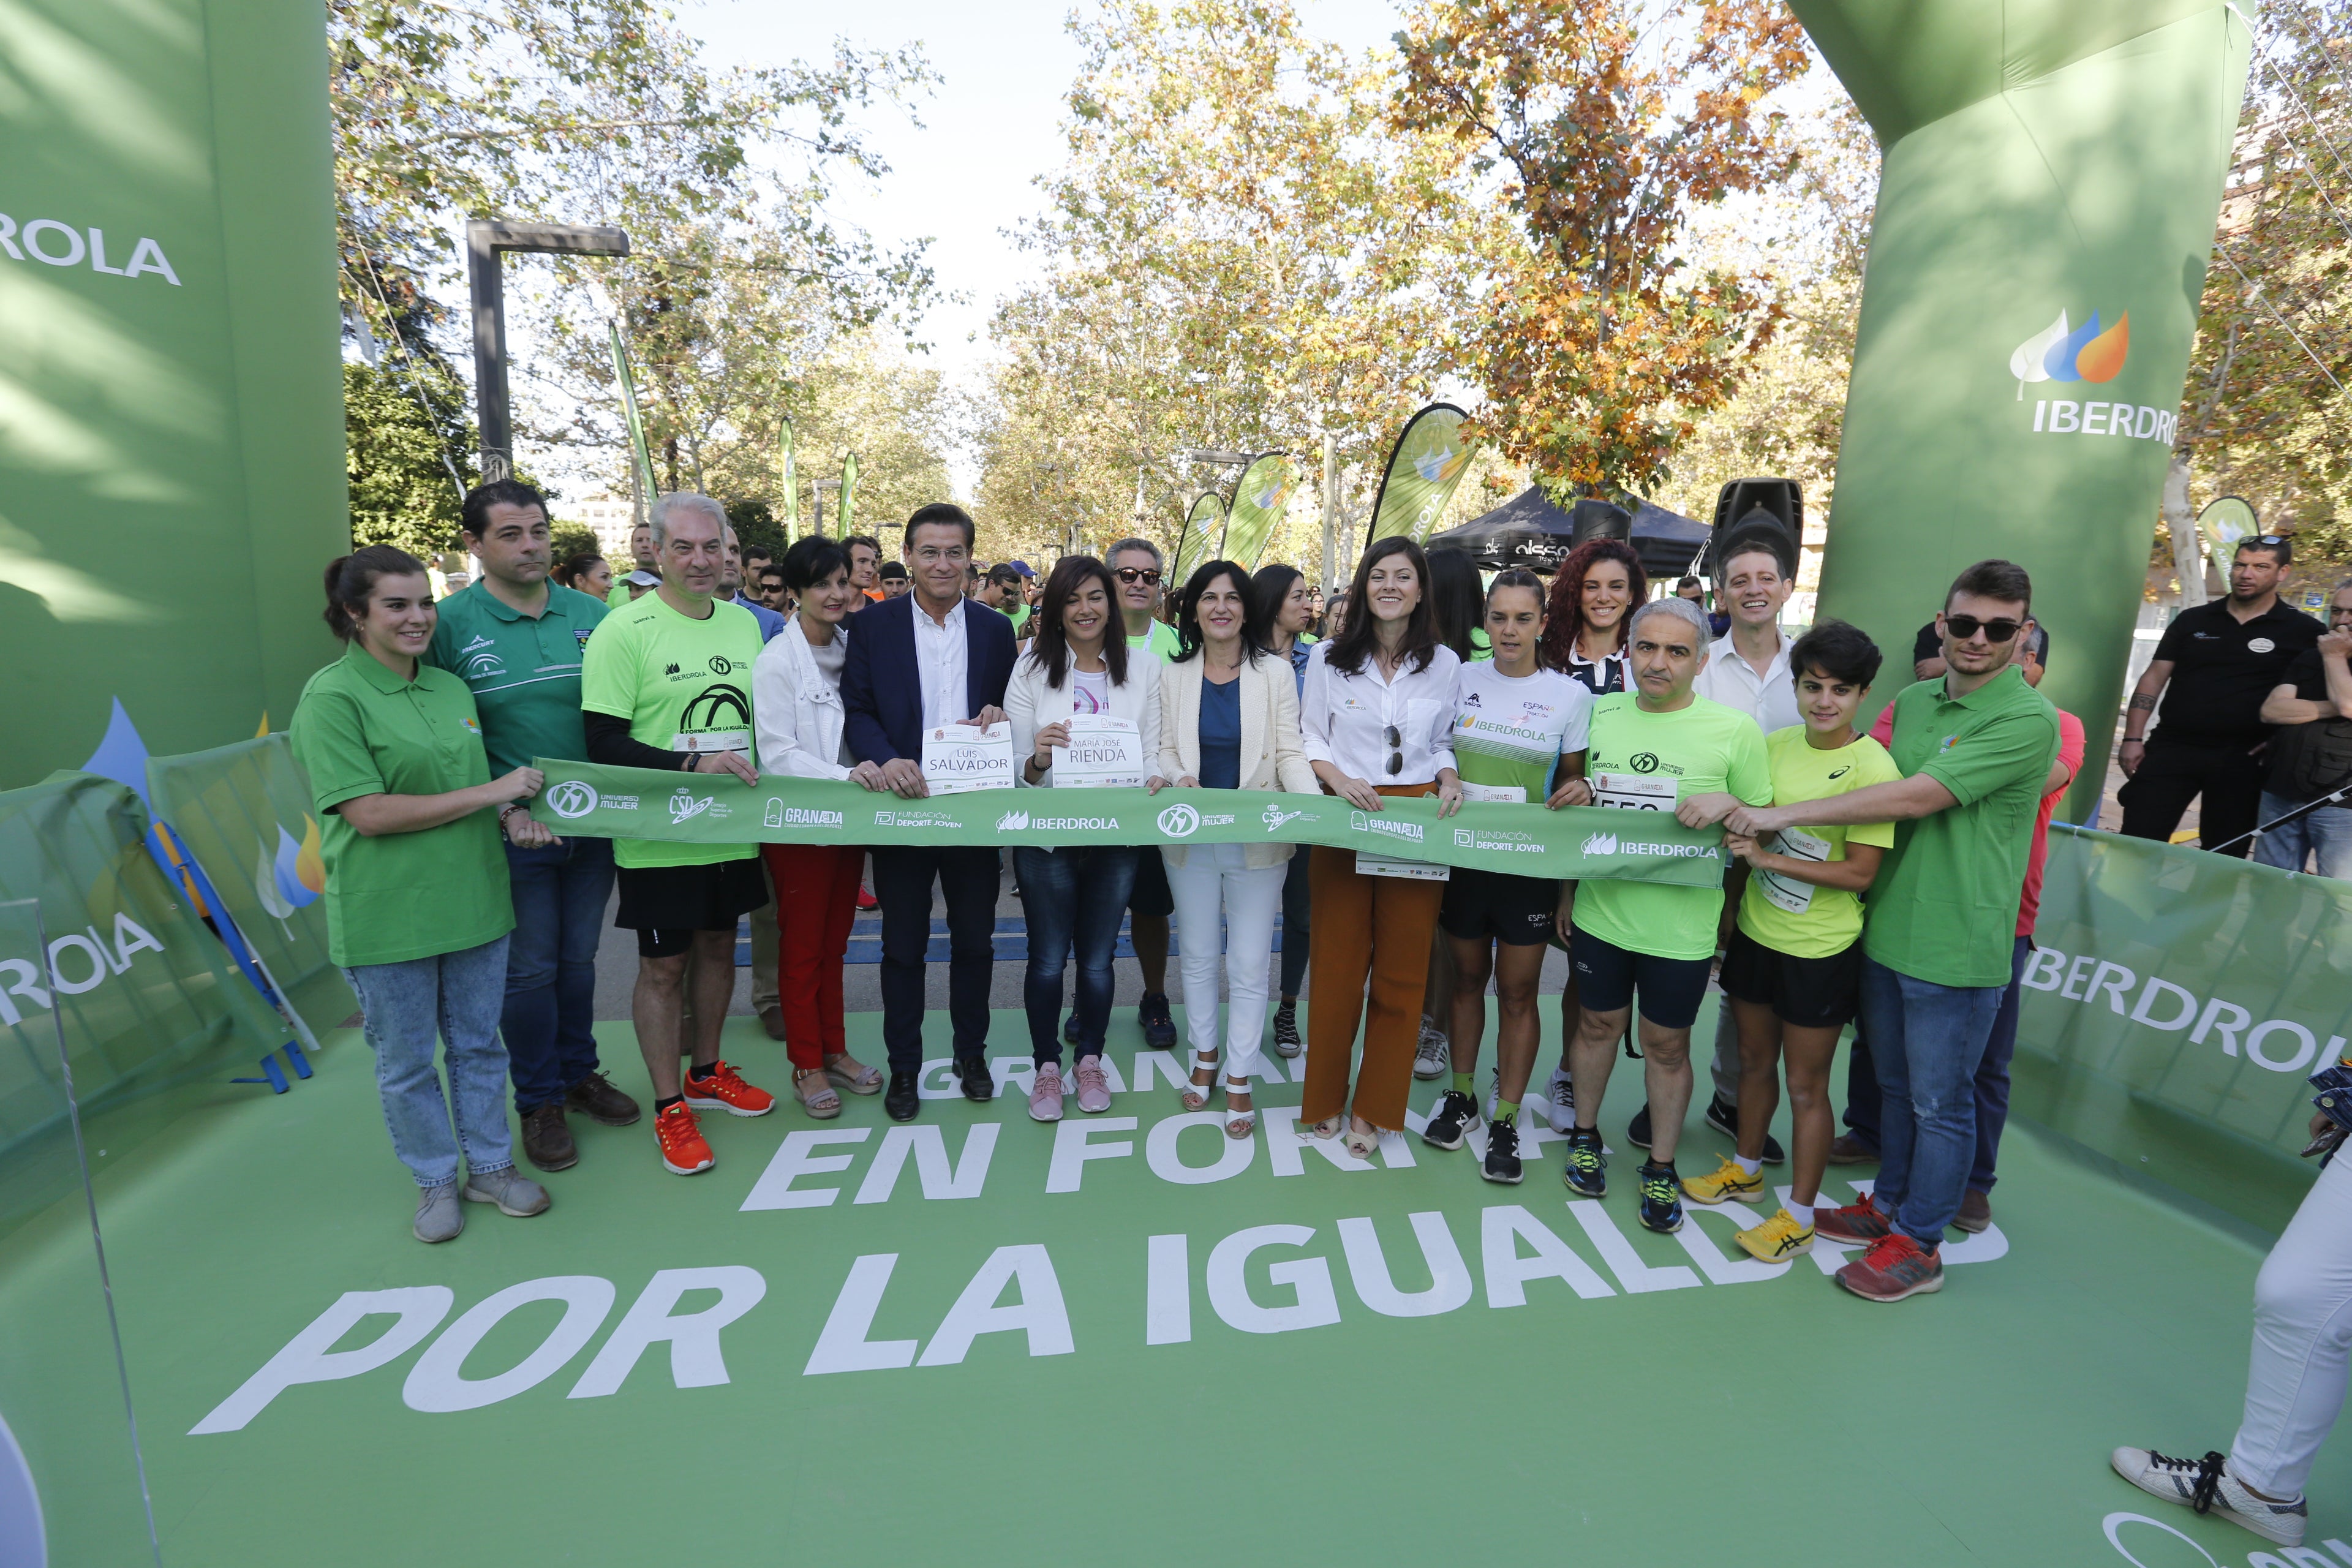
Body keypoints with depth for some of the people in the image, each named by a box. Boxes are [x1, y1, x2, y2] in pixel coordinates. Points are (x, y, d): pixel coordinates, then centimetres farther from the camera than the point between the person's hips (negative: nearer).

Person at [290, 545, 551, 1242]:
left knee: (478, 1044, 16)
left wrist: (511, 815, -2)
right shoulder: (332, 698, -12)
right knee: (406, 1061, 12)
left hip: (473, 901, 5)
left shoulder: (452, 687, 7)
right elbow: (371, 814, -18)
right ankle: (436, 1179, 31)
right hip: (388, 915, -5)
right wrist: (491, 793, -18)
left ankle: (491, 1165, 32)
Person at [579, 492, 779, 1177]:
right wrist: (693, 765, -25)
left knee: (717, 946, 18)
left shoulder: (744, 623, 6)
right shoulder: (624, 630, -12)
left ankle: (706, 1072, 39)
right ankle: (669, 1108, 23)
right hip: (659, 836, -5)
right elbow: (604, 742, -15)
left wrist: (759, 775, 1)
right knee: (662, 966, 6)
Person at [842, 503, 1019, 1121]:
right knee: (903, 946, 9)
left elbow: (1011, 712, 11)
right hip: (901, 804, -1)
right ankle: (903, 1066, 25)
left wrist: (1000, 718, -12)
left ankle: (971, 1053, 30)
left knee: (975, 941, 12)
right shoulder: (875, 623, 0)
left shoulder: (995, 629, 5)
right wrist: (887, 759, -21)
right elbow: (857, 709, -3)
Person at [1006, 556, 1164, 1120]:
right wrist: (1038, 761, -26)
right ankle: (1047, 1065, 28)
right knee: (1047, 960, 9)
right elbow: (1015, 766, -5)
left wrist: (1153, 780, -20)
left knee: (1097, 960, 13)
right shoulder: (1031, 670, -3)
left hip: (1115, 837, 1)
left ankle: (1090, 1061, 32)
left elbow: (1152, 755, 2)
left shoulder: (1141, 672, 2)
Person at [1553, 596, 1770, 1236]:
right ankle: (1585, 1135, 39)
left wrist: (1729, 803, -20)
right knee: (1598, 1023, 17)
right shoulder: (1599, 714, 2)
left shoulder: (1735, 730, -8)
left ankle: (1661, 1168, 31)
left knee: (1667, 1044, 11)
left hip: (1680, 925, -2)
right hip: (1600, 911, 3)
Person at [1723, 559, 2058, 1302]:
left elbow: (1915, 798, -24)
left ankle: (1918, 1245, 24)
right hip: (1886, 929, 7)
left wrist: (1786, 814, -22)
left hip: (1957, 947, -6)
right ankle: (1888, 1205, 38)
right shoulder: (1913, 701, 7)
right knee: (1893, 1086, 21)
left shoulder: (2028, 720, -15)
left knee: (1940, 1102, 9)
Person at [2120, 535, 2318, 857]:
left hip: (2241, 760, 0)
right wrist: (2133, 738, -2)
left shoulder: (2304, 632, 3)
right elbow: (2154, 679, 6)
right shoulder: (2192, 620, 7)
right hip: (2171, 748, 1)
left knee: (2224, 857, 8)